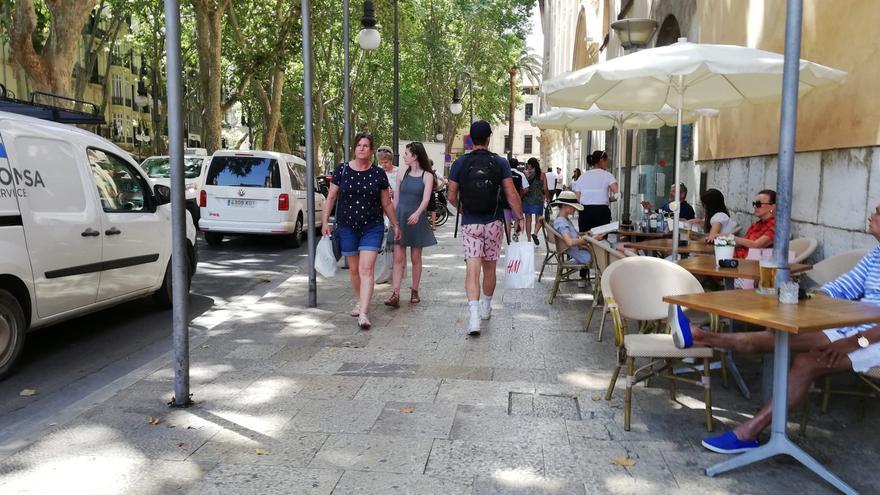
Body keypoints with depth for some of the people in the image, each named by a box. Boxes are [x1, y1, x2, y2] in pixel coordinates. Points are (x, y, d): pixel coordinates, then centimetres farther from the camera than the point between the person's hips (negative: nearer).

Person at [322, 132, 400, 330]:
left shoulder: (378, 174, -1)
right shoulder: (342, 170, 0)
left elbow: (387, 203, 8)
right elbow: (331, 197, 6)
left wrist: (395, 225, 12)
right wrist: (325, 221, 2)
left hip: (372, 228, -2)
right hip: (347, 228, 2)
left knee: (366, 269, -11)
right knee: (354, 269, 14)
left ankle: (363, 314, -14)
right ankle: (359, 301, 37)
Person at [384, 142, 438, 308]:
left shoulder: (427, 176, -2)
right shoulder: (402, 175, 8)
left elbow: (426, 198, -13)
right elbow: (396, 199, 12)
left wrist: (417, 213, -30)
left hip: (417, 220, -2)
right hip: (400, 218, 2)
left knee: (416, 258, 7)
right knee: (398, 258, -4)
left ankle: (414, 291, 21)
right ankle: (395, 295, -9)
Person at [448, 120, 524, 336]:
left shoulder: (460, 163, -3)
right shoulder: (500, 163, -4)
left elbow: (452, 196, 2)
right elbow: (511, 194, -8)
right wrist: (519, 217, 3)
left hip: (470, 223, -1)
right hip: (493, 223, 1)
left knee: (472, 269, -5)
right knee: (489, 268, 16)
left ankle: (474, 315, -19)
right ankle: (486, 308, 33)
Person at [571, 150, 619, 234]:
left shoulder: (583, 176, 11)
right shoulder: (606, 175, -1)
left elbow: (577, 198, 8)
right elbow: (617, 192, -14)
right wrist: (610, 199, 6)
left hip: (584, 211, 4)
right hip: (601, 211, -4)